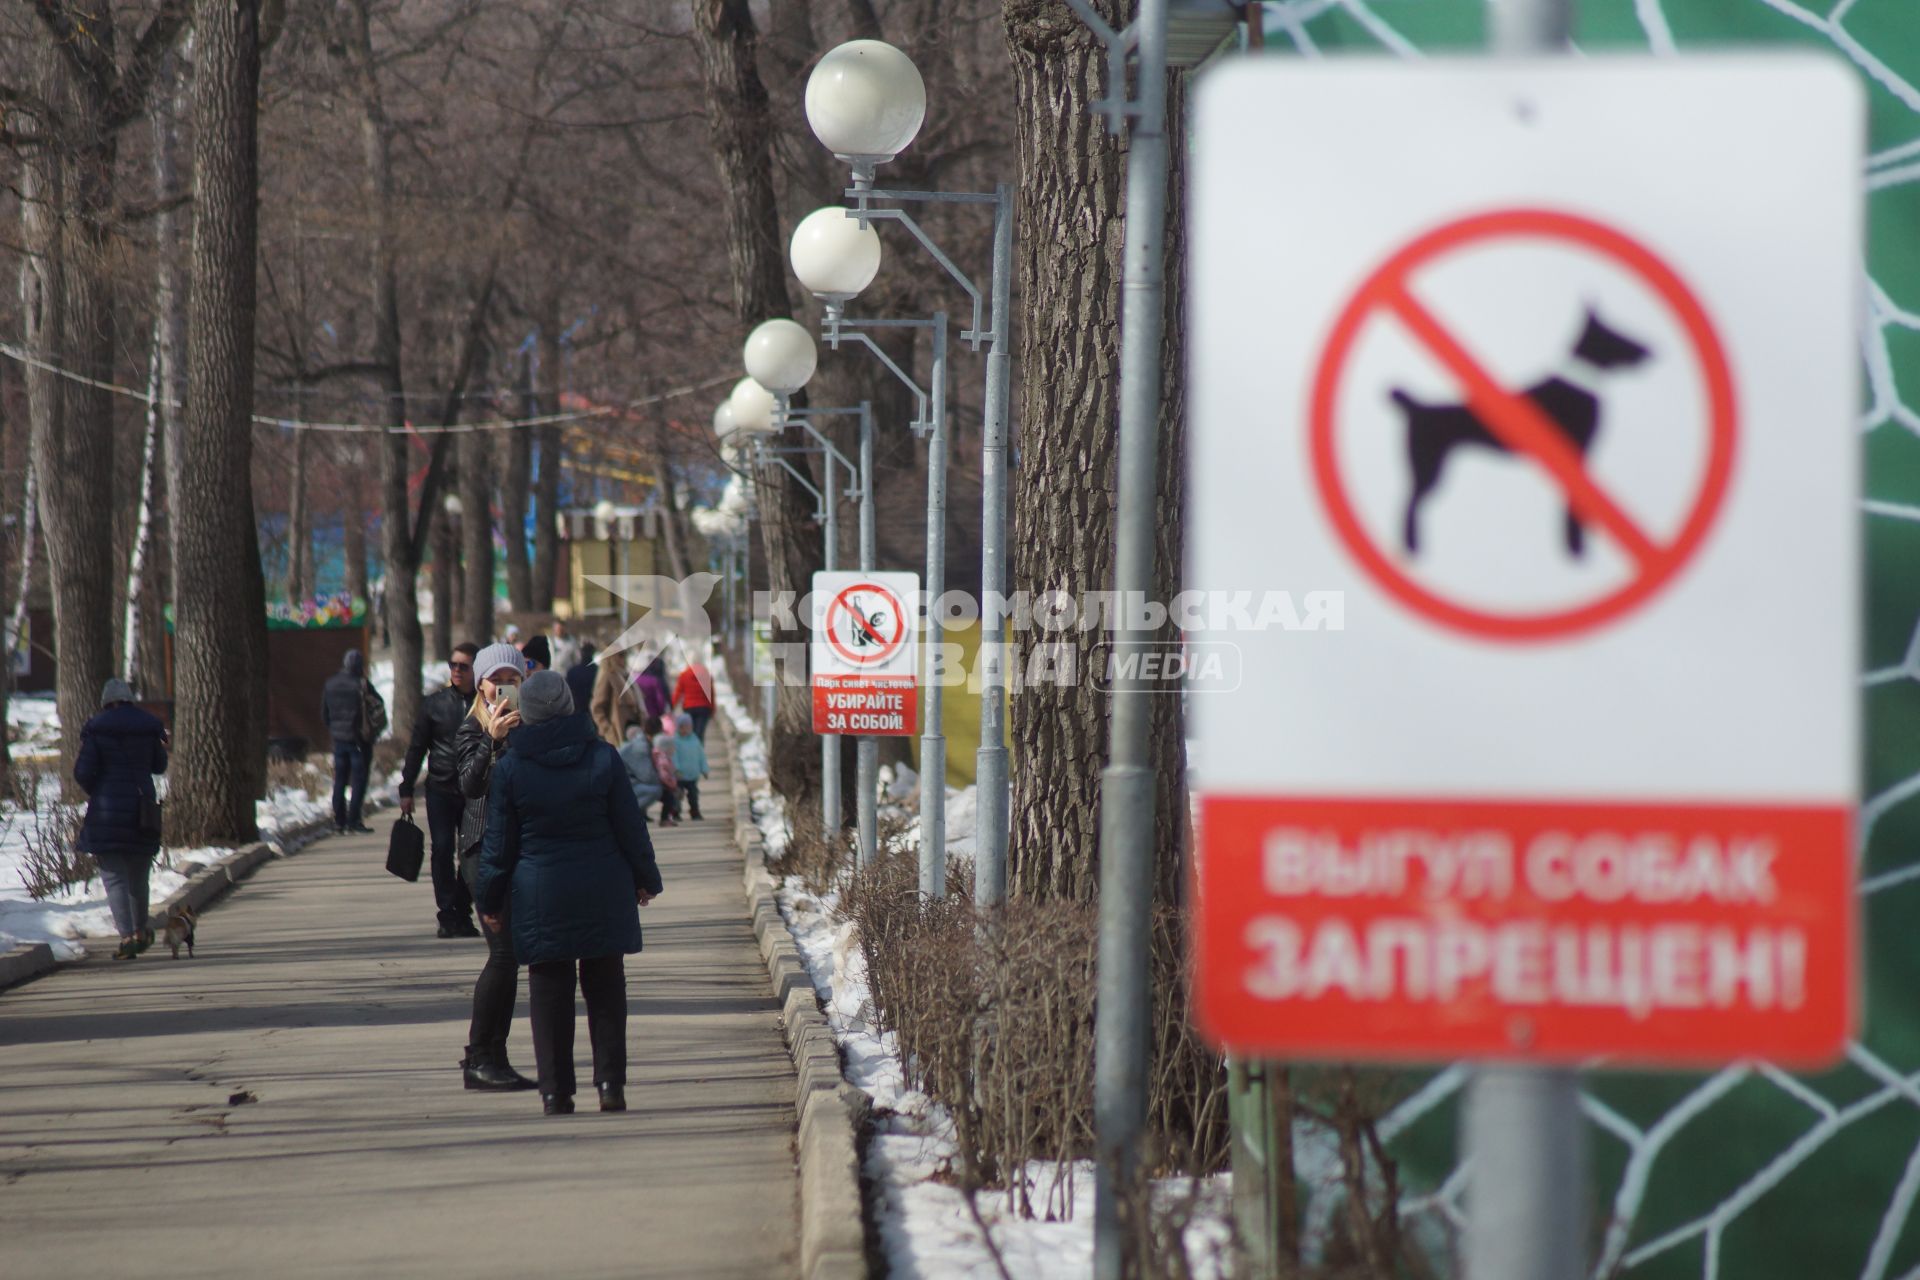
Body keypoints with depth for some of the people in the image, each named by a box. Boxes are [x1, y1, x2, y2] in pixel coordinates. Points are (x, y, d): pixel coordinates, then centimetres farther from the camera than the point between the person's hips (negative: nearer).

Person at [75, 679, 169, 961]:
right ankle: (141, 932, 31)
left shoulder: (96, 728, -4)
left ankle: (127, 937, -15)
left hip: (107, 808, -3)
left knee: (114, 875, -3)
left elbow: (83, 772, -8)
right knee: (138, 874, 19)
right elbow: (159, 766, 12)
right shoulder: (150, 725, 3)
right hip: (143, 807, 3)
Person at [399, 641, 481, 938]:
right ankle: (447, 914, -1)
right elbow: (417, 747, 8)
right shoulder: (434, 703, 5)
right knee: (442, 850, -6)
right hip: (441, 789, 0)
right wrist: (406, 789, 4)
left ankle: (463, 912, 13)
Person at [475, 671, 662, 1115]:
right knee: (605, 986, 10)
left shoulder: (510, 766, -6)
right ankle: (611, 1082, 4)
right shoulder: (602, 757, -4)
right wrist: (645, 879, 15)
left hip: (540, 894, -1)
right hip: (603, 893, 1)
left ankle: (555, 1091, 3)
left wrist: (491, 899, 10)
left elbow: (499, 841, -1)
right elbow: (630, 827, 2)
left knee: (549, 990, 5)